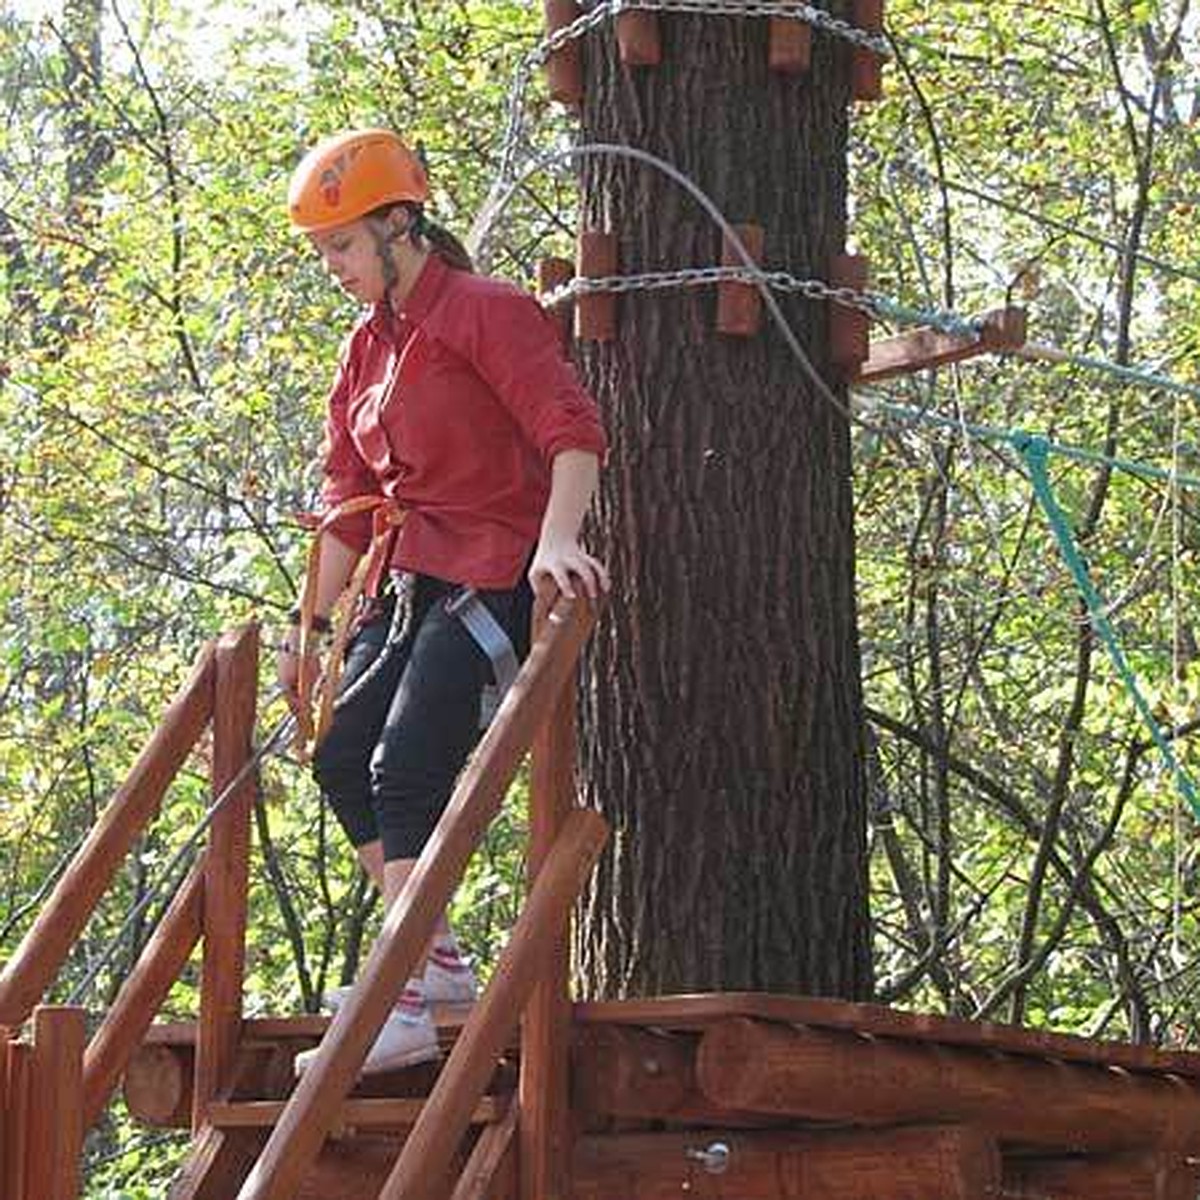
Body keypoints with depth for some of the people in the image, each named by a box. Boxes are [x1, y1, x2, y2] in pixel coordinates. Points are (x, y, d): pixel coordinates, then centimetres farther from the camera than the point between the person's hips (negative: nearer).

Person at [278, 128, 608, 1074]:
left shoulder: (485, 313, -9)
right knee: (341, 757, 2)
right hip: (409, 582, 9)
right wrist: (312, 624, 18)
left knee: (406, 769, -18)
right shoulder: (369, 348, 17)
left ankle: (406, 1006, -20)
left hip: (492, 576, -9)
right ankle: (437, 958, 12)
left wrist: (557, 541, -36)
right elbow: (348, 499, 21)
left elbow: (571, 428, -21)